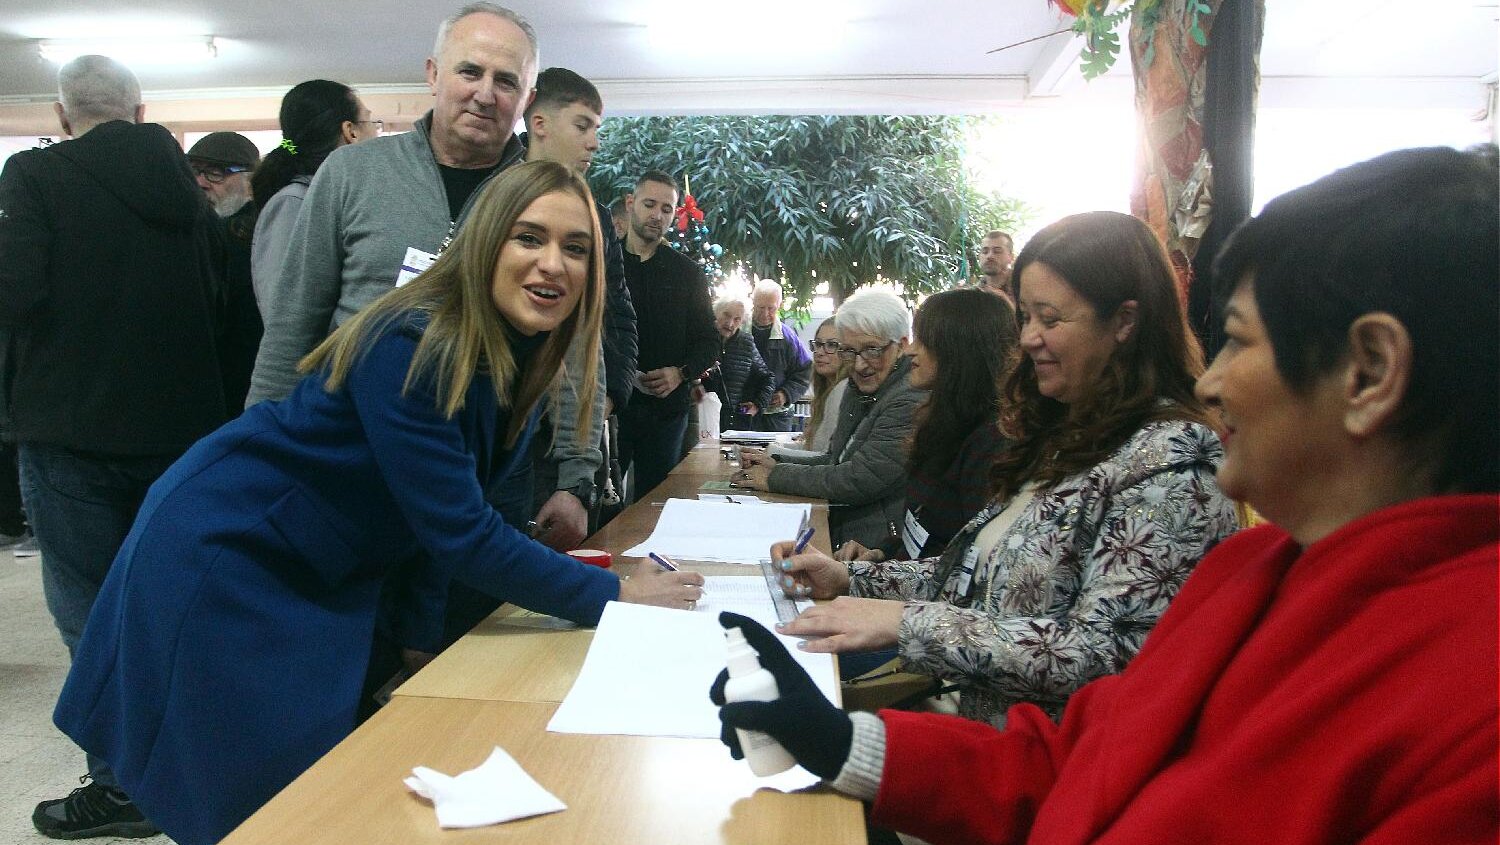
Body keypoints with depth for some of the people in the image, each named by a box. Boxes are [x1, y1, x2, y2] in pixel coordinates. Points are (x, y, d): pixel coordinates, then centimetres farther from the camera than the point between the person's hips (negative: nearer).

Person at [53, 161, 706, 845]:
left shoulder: (521, 361, -4)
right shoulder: (411, 348, -31)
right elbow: (463, 533, -31)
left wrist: (422, 638, 0)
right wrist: (617, 595, -25)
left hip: (325, 584, 8)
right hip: (222, 561, -8)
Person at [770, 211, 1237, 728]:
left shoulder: (1172, 459, -16)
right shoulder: (1067, 434, 11)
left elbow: (1107, 652, -23)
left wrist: (907, 622, -22)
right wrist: (849, 579, 4)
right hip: (985, 741, 7)